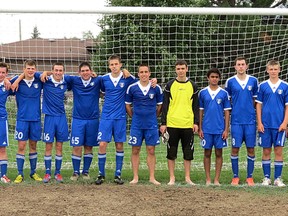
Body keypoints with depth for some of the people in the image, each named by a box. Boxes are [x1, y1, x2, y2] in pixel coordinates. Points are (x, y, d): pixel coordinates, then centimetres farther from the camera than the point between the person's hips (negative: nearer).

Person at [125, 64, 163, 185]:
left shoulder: (156, 88, -1)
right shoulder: (132, 88, -2)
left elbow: (160, 105, 11)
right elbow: (127, 104, 9)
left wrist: (154, 116, 8)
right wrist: (133, 117, 7)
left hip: (151, 124, 0)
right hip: (136, 125, 0)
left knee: (151, 150, 3)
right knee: (135, 150, 3)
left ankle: (152, 177, 9)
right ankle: (135, 177, 10)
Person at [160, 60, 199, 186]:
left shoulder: (192, 85, 9)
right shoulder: (170, 85, 4)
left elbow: (196, 106, 10)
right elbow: (165, 105, 4)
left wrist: (196, 122, 2)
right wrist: (163, 123, -2)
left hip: (188, 124, 1)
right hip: (172, 124, -1)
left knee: (188, 152, 5)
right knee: (171, 152, 3)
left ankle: (187, 178, 15)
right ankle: (172, 178, 12)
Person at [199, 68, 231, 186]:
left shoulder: (224, 93, 2)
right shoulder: (202, 93, 4)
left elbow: (227, 112, 3)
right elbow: (200, 111, 7)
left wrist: (226, 129, -3)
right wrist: (200, 129, 3)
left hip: (220, 129, 0)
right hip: (207, 129, 0)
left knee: (219, 153, 4)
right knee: (207, 153, 5)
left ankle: (217, 179, 11)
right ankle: (208, 179, 13)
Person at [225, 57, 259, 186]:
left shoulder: (253, 81, 6)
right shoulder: (230, 82, 2)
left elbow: (256, 101, 12)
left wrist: (257, 117, 7)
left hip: (250, 120, 1)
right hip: (236, 121, -1)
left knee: (251, 149, 3)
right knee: (235, 148, 0)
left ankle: (250, 177, 13)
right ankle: (235, 177, 11)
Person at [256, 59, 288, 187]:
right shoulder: (262, 86, 4)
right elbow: (258, 105, 5)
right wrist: (259, 123, -2)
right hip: (265, 124, 0)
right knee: (266, 151, 5)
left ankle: (278, 178, 9)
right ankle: (266, 178, 13)